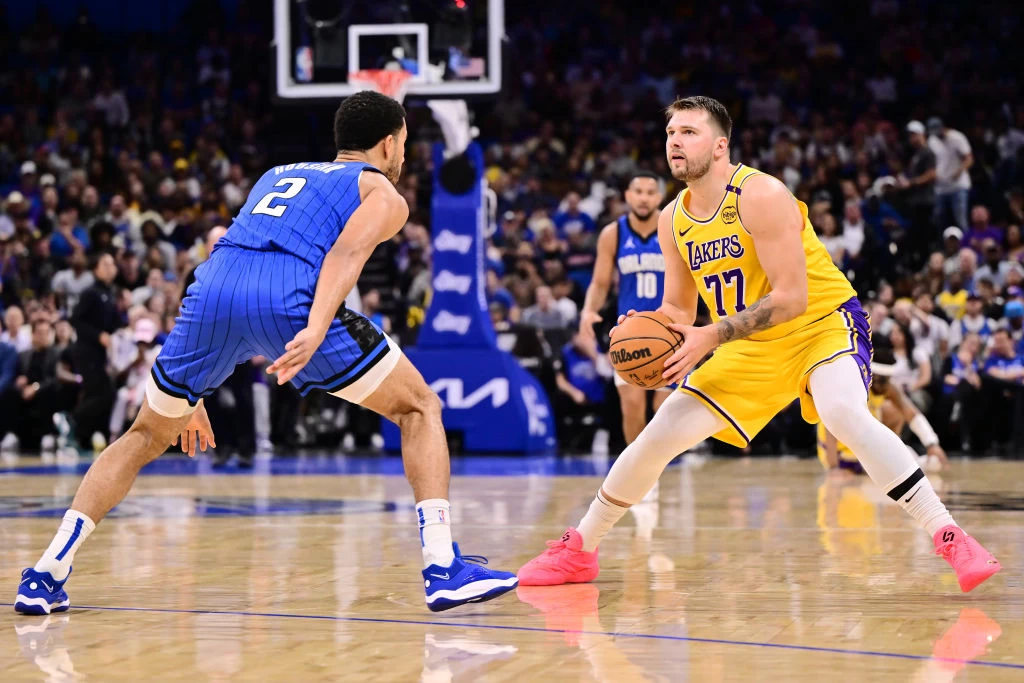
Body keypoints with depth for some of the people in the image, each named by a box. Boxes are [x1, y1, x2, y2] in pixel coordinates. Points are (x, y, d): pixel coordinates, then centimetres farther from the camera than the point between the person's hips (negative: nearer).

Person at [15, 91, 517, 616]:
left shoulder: (279, 175, 41)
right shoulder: (383, 194, 23)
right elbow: (347, 251, -2)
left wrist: (193, 394, 45)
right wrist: (315, 331, -18)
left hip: (213, 291, 5)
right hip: (288, 298, -5)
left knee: (146, 437, 24)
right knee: (420, 408, 11)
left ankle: (47, 574, 13)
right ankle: (444, 568, -3)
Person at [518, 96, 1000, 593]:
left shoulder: (761, 196, -21)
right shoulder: (673, 219, 0)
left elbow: (792, 299, -26)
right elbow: (678, 310, 10)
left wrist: (711, 337, -30)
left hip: (823, 323, -7)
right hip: (751, 350, 7)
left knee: (845, 415, -36)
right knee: (658, 436, 1)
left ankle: (949, 539, -33)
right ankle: (578, 550, 19)